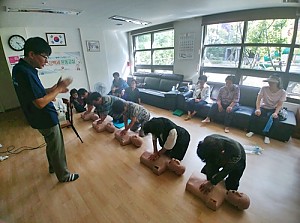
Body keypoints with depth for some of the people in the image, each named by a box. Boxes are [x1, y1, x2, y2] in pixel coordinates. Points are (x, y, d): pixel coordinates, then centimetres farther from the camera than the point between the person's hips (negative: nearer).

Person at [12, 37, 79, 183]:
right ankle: (63, 175, 27)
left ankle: (53, 167, 46)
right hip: (46, 119, -10)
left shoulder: (19, 68, 6)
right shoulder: (26, 73, -26)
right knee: (57, 147, 8)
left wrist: (56, 88, 1)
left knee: (51, 145, 26)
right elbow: (40, 102, -27)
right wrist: (59, 88, -18)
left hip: (41, 118, 10)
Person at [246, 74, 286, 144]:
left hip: (273, 109, 0)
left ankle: (267, 136, -9)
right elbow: (258, 99, -13)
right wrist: (258, 109, -29)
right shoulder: (264, 88, -10)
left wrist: (276, 113, -29)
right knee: (254, 114, -30)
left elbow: (280, 105, -10)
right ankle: (251, 131, -9)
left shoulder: (282, 92, -10)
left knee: (275, 119, -30)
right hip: (263, 107, 0)